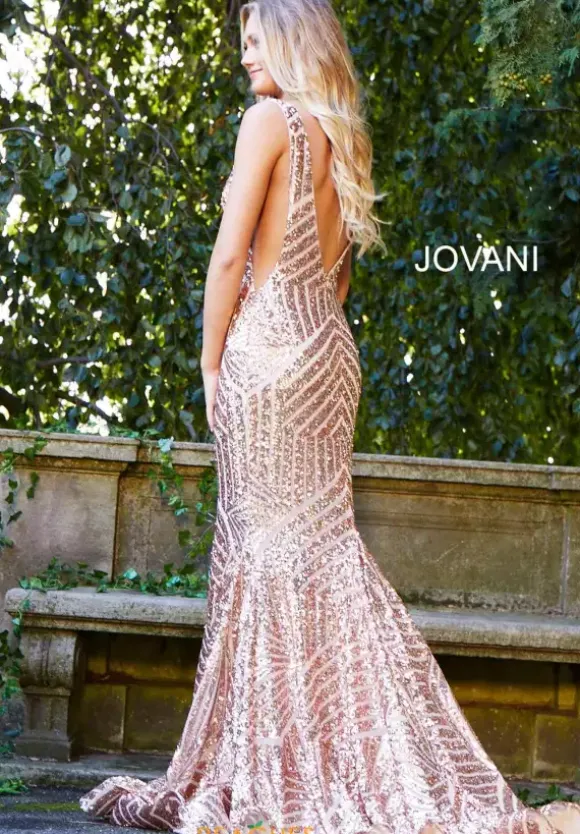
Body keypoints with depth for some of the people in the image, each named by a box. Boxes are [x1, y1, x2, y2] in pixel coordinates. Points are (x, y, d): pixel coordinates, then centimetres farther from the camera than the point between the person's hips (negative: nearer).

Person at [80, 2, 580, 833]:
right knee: (321, 540, 7)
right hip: (330, 349, 8)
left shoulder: (271, 119, -7)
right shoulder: (343, 140, 17)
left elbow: (231, 253, -11)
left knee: (267, 543, -5)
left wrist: (211, 364, -6)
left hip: (269, 348, -7)